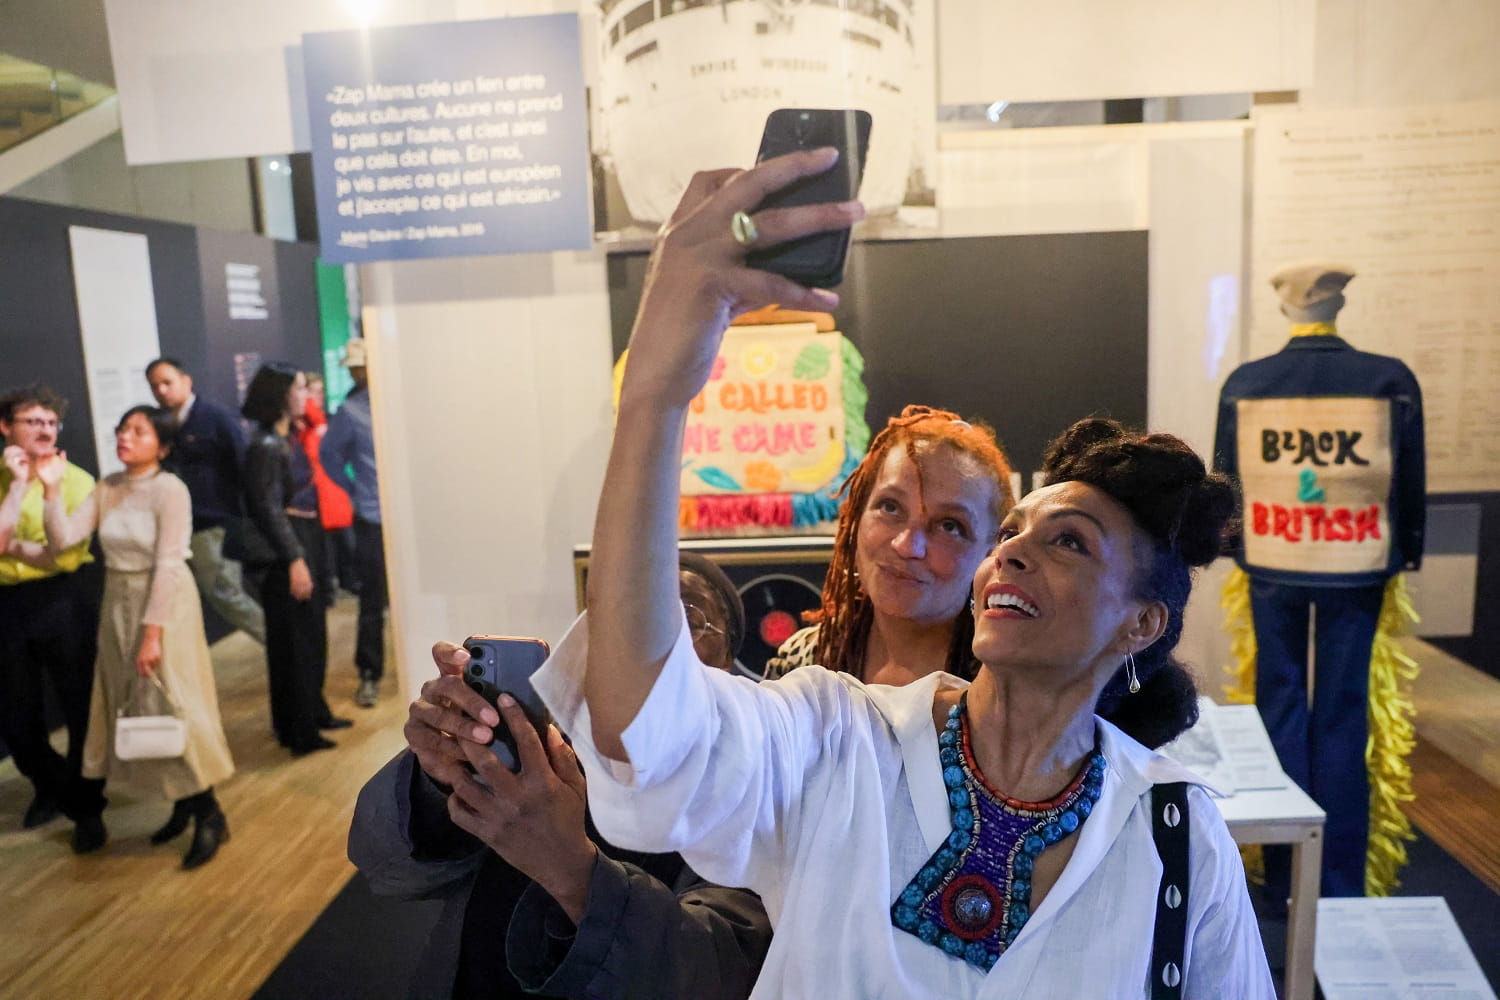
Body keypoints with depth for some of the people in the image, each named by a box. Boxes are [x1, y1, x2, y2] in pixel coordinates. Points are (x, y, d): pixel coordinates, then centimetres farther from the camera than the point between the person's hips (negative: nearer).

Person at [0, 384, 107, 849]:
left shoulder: (74, 479, -6)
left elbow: (68, 555, -12)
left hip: (63, 601, -3)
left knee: (81, 709, 5)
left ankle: (86, 809, 22)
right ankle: (49, 786, 41)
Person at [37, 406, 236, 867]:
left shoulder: (170, 489, -15)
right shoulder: (106, 488, 5)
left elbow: (168, 565, -18)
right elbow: (62, 539, -2)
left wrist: (152, 633, -20)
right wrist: (51, 488, -12)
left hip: (164, 603, -7)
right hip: (118, 604, 7)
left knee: (172, 705, -2)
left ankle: (209, 813, 11)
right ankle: (182, 801, 27)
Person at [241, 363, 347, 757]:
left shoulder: (289, 439, 10)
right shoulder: (265, 445, -16)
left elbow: (304, 491, 11)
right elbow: (268, 508, -18)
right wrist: (294, 559, -19)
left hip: (307, 540, 9)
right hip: (285, 549, -9)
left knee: (313, 632, 17)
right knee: (294, 638, 0)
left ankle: (314, 710, 31)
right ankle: (298, 731, 11)